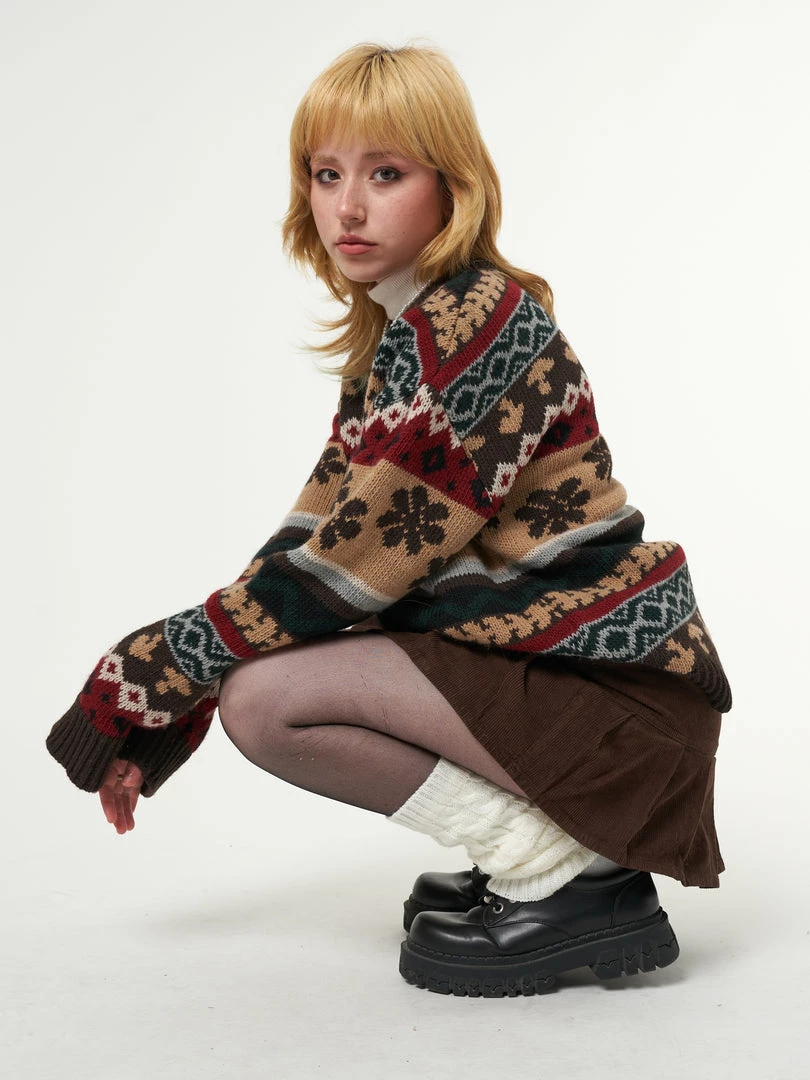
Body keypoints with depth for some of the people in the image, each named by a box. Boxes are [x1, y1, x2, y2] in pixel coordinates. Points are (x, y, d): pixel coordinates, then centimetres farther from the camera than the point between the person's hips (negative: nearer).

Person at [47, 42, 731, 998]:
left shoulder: (481, 322, -17)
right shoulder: (394, 336, 12)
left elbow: (350, 565, -20)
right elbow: (311, 541, 8)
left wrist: (150, 677, -12)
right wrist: (156, 721, 3)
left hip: (612, 683, -10)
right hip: (538, 657, 10)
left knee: (265, 699, -17)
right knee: (262, 669, 13)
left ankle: (564, 882, -6)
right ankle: (560, 839, 11)